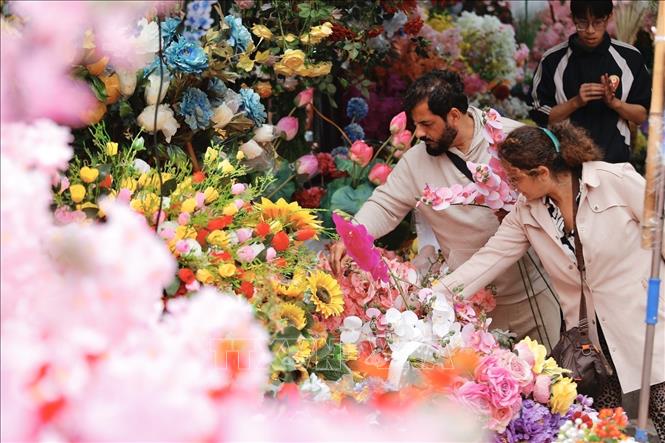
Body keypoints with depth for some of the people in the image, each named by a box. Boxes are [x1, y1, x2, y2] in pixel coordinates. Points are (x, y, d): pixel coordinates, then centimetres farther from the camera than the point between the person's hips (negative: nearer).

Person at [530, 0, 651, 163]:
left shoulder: (630, 58, -3)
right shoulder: (553, 60, -5)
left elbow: (641, 115, 1)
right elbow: (541, 116, -3)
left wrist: (614, 102, -17)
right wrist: (576, 102, -17)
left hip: (615, 160, 1)